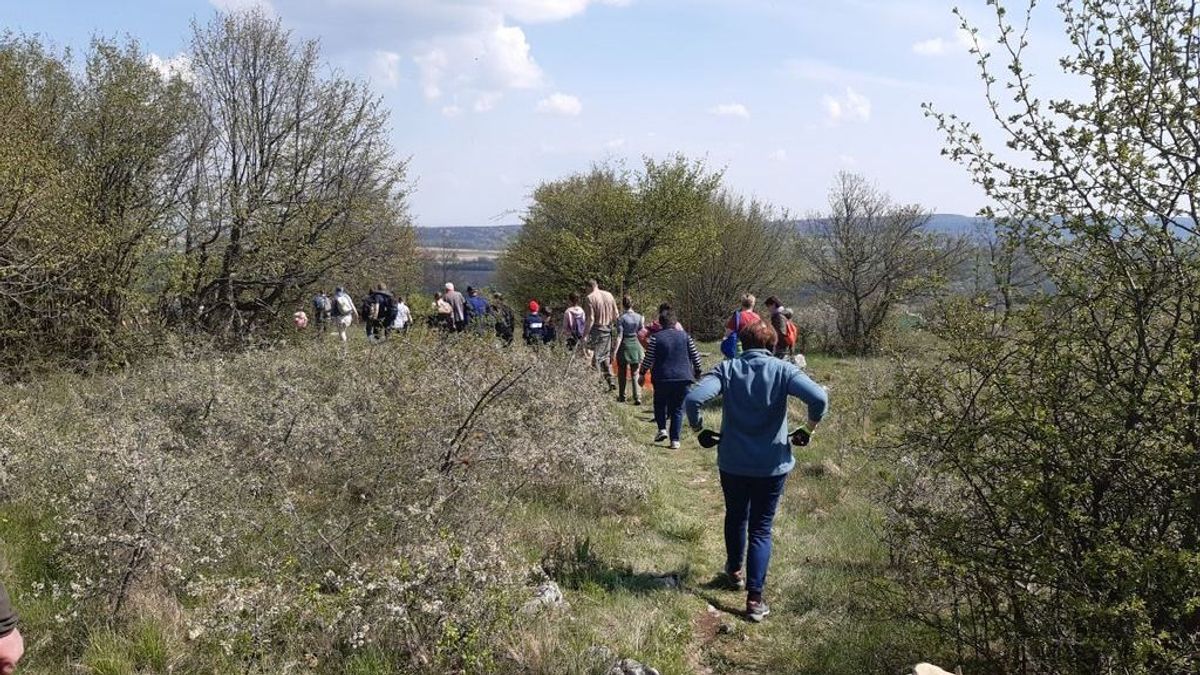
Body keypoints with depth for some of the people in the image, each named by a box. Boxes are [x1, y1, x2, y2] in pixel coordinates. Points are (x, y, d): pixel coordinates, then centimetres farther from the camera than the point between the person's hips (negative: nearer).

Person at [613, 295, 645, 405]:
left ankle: (621, 397, 21)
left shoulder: (621, 319, -10)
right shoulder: (639, 317, -2)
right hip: (636, 346, 2)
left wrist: (614, 351, -13)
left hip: (624, 346, -2)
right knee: (635, 373, 6)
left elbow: (619, 337, -14)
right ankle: (637, 397, -5)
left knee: (622, 373, 12)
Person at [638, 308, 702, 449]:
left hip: (662, 378, -1)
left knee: (660, 404, 21)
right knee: (678, 408, 8)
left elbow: (648, 358, -3)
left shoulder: (655, 337, -5)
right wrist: (697, 373, 21)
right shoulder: (685, 336, 3)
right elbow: (695, 356, 7)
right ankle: (675, 440, 2)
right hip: (683, 378, 1)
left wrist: (642, 373, 9)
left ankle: (662, 429, 4)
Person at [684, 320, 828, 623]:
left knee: (735, 517, 25)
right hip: (772, 464, -1)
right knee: (761, 529, 8)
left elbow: (693, 399, -20)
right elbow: (819, 397, -21)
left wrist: (697, 426, 0)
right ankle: (754, 598, 2)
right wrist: (811, 427, -2)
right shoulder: (782, 370, -9)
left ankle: (734, 570, 45)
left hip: (733, 462, 1)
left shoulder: (727, 369, -7)